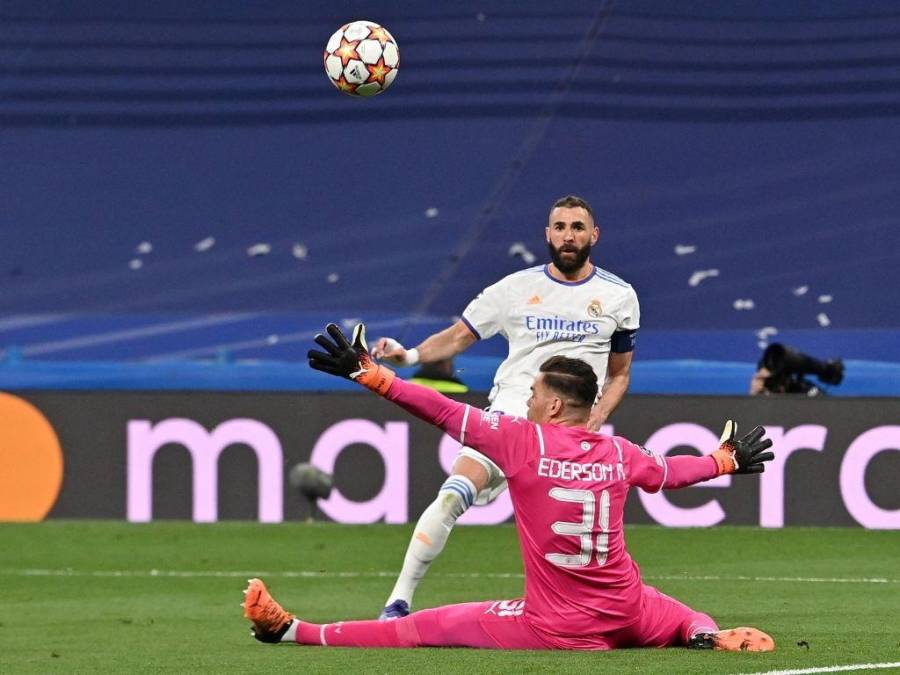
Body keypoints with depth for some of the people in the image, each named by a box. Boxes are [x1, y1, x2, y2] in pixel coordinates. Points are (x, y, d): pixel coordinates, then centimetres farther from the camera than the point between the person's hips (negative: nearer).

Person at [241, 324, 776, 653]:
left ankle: (293, 632, -7)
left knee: (426, 628, -3)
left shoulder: (525, 439, -9)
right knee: (685, 617, 38)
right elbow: (670, 471, 25)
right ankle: (715, 638, 9)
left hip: (555, 630, -4)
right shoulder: (619, 453, 5)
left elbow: (446, 413, -11)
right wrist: (726, 461, 45)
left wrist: (370, 375, -8)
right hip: (629, 618, 4)